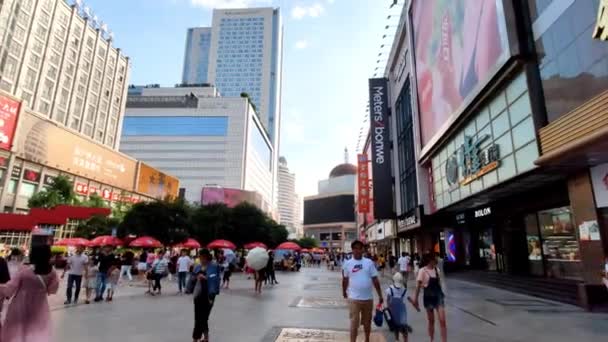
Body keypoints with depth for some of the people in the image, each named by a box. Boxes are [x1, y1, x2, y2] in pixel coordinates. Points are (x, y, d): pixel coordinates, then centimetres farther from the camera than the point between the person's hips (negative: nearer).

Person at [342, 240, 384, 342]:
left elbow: (375, 279, 1)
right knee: (354, 322, -1)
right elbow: (345, 279, 7)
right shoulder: (348, 263, -4)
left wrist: (380, 295, 3)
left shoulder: (369, 262, -2)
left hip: (368, 298, 2)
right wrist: (344, 291, 14)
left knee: (367, 322, 19)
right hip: (354, 298, -2)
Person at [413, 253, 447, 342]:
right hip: (428, 297, -3)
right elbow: (418, 285, -10)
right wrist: (415, 298, -10)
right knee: (431, 321, 11)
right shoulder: (423, 271, -12)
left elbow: (439, 283, 14)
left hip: (438, 295, 3)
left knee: (442, 320, -5)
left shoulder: (437, 269, 3)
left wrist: (443, 293, 14)